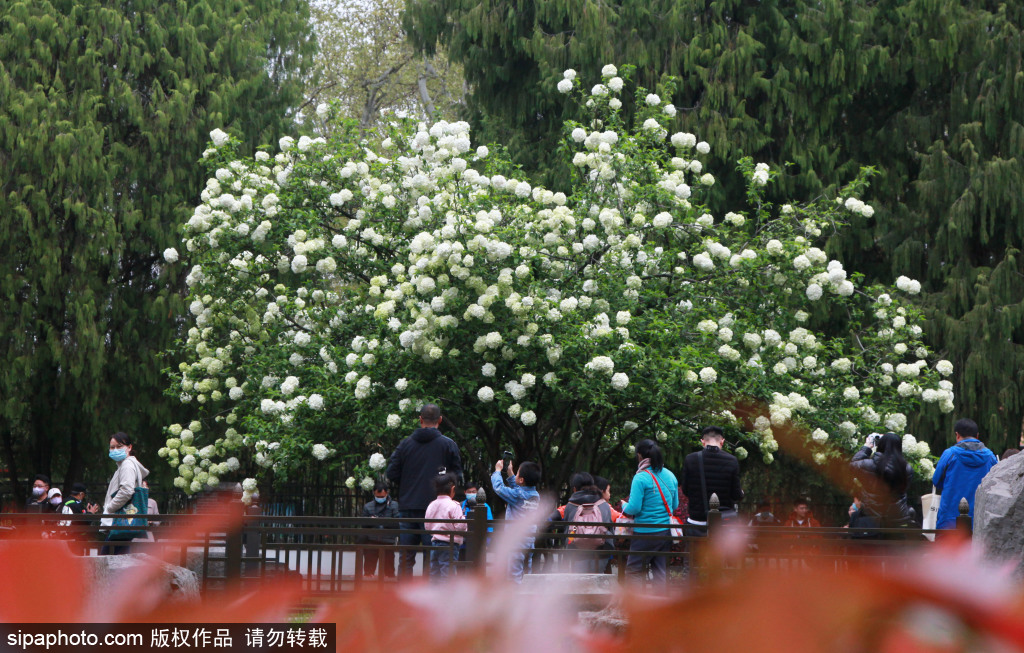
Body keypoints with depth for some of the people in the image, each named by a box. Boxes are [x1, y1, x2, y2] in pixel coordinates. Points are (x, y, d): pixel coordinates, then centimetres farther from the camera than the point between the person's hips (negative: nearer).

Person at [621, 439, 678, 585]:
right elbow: (675, 504, 15)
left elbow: (634, 508, -16)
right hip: (666, 532, 6)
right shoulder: (670, 476, 7)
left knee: (633, 570, 4)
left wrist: (624, 506, 5)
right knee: (661, 570, 11)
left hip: (645, 533, -6)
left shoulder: (641, 478, -14)